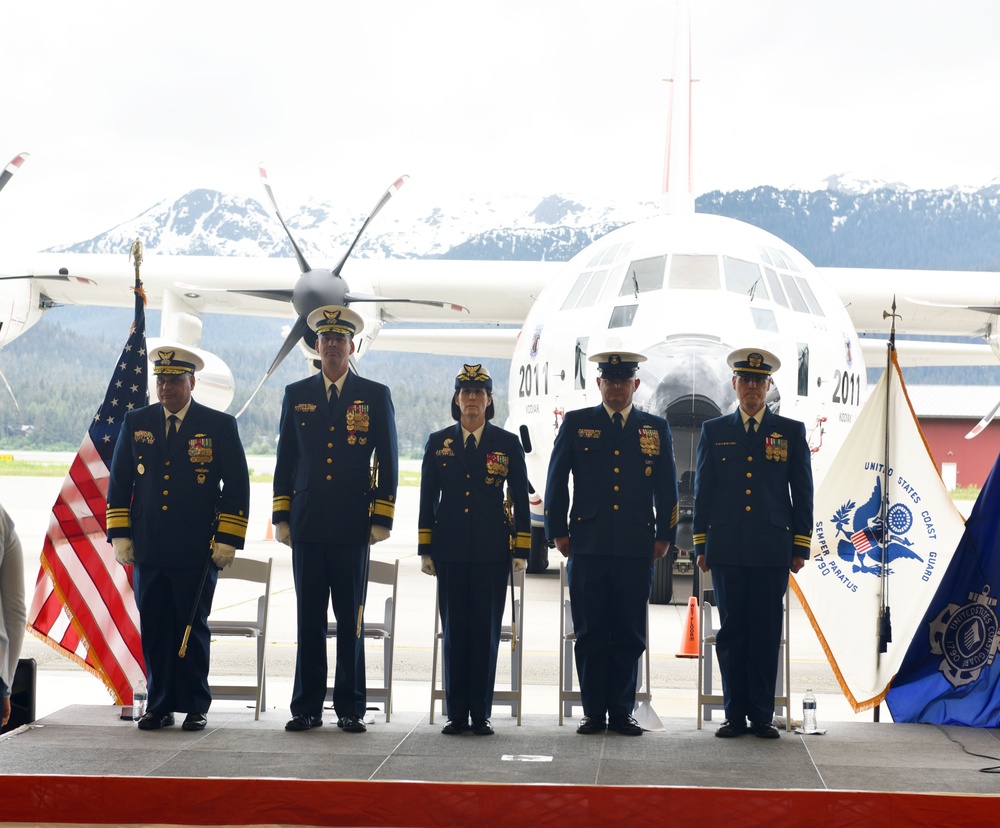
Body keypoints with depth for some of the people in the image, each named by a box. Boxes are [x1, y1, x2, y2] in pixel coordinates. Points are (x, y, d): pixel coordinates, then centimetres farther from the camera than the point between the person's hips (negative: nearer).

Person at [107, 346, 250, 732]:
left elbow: (237, 486, 2)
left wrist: (227, 540, -4)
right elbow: (119, 481, 13)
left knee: (192, 629, 3)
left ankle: (195, 707, 13)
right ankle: (159, 706, 13)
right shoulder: (136, 423, 9)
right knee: (154, 631, 4)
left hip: (197, 552, -2)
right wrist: (120, 534, 5)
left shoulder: (220, 426, 2)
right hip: (148, 549, 3)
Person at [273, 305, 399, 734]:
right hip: (307, 525, 2)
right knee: (309, 618, 4)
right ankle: (307, 708, 9)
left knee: (350, 618, 2)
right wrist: (281, 517, 6)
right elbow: (285, 460, 13)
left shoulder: (375, 396, 5)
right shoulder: (297, 395, 11)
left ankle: (351, 709, 8)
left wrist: (382, 519, -3)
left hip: (352, 526, -2)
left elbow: (388, 462, 4)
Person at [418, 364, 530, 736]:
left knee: (486, 631, 0)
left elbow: (520, 499, 6)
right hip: (451, 551, 1)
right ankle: (457, 715, 8)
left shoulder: (508, 444, 5)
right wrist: (425, 549, 4)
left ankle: (481, 715, 6)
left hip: (492, 552, -1)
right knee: (454, 631, 3)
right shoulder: (438, 443, 8)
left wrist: (521, 551, 1)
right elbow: (428, 498, 10)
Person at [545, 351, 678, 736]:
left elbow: (667, 488, 12)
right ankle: (594, 712, 8)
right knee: (590, 633, 1)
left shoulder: (656, 429, 11)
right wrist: (558, 531, 3)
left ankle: (622, 711, 10)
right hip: (588, 546, -1)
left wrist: (664, 536, 6)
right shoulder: (576, 424, 8)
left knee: (629, 634, 3)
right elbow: (556, 480, 9)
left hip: (637, 549, 1)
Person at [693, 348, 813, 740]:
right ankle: (735, 715, 8)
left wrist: (800, 547, 2)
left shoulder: (791, 432, 8)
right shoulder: (714, 431, 10)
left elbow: (803, 493, 8)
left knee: (766, 633, 1)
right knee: (732, 631, 3)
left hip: (772, 549, -1)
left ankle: (763, 716, 7)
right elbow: (703, 491, 10)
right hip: (727, 550, 1)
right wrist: (701, 546, 5)